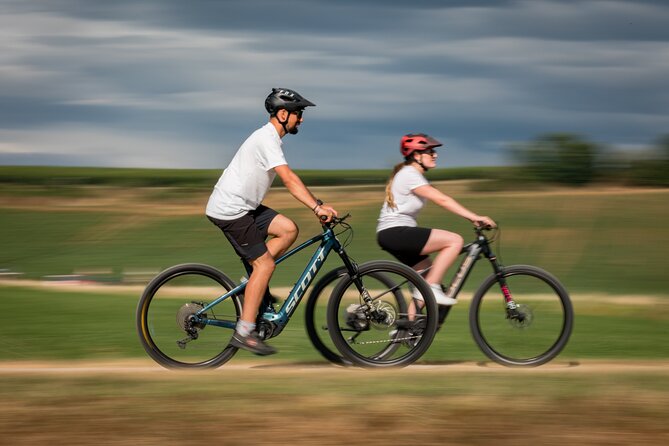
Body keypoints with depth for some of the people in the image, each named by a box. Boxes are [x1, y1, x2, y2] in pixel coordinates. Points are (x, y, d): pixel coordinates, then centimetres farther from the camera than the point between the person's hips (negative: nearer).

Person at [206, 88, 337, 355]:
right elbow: (289, 179, -28)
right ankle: (244, 332, -7)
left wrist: (318, 206, 8)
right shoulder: (267, 139, -18)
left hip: (243, 206, 10)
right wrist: (317, 207, -33)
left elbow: (289, 181, 17)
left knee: (288, 229, 2)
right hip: (230, 210, -10)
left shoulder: (269, 137, 14)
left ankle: (253, 282, 8)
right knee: (264, 265, -9)